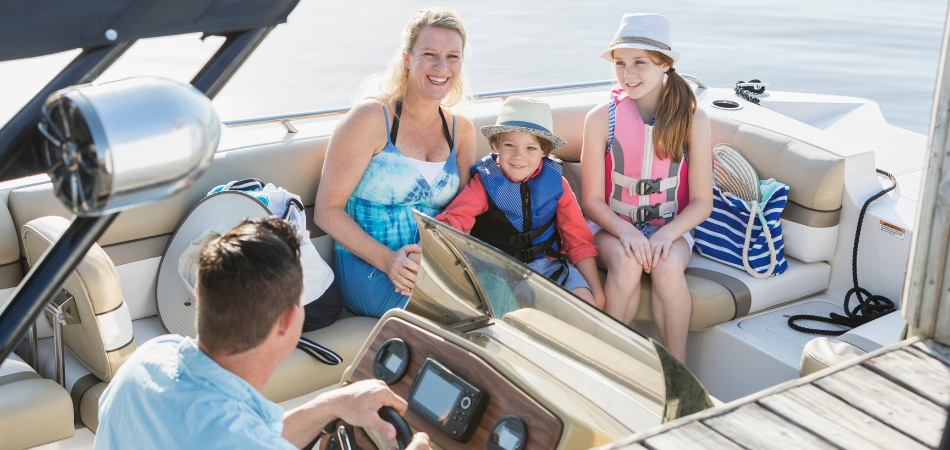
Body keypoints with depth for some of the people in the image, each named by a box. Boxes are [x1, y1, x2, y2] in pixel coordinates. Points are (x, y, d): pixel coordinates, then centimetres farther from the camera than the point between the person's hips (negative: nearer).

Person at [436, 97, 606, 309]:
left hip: (547, 263, 2)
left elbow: (579, 241, 5)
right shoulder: (485, 182, -7)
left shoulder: (555, 182, 0)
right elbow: (454, 219, -23)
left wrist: (597, 292, -1)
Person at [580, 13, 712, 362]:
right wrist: (625, 231, -23)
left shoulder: (692, 119, -5)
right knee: (626, 264, -33)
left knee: (668, 268, -32)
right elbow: (592, 199, -4)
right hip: (613, 226, 0)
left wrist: (667, 234, -22)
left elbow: (701, 202, -3)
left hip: (671, 228, 0)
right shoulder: (601, 118, -7)